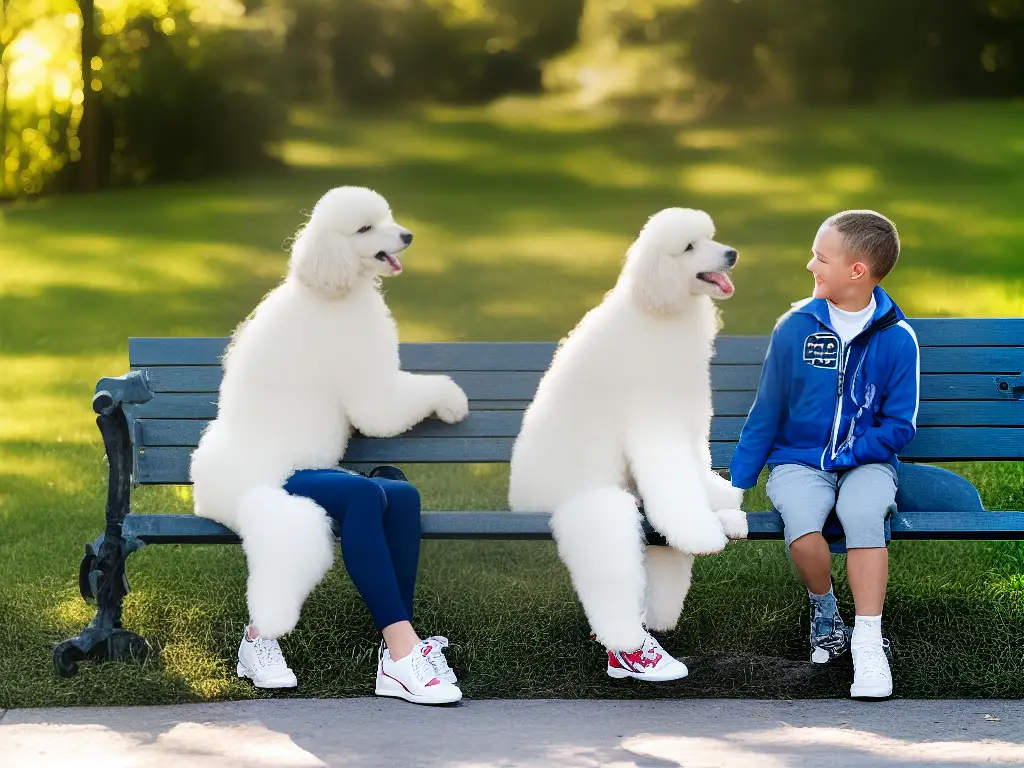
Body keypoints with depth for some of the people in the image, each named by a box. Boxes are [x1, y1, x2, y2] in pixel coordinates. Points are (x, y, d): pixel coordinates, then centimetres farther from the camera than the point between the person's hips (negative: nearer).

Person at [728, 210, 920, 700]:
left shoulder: (896, 338, -4)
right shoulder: (795, 328, 0)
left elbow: (900, 427, -1)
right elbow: (765, 415, 8)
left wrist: (845, 456, -13)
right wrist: (736, 484, 6)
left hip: (866, 461, -1)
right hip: (798, 461, 1)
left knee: (863, 514, -34)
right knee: (801, 523, -31)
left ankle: (868, 642, -30)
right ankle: (824, 612, -2)